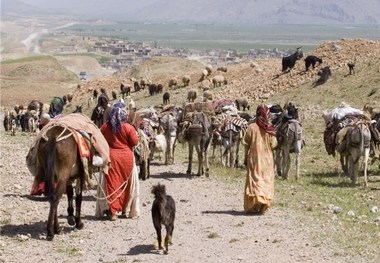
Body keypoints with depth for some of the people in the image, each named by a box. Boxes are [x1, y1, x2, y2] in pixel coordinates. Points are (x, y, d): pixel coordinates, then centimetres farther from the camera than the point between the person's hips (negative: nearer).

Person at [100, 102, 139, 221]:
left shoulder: (105, 126, -3)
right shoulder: (128, 127, -12)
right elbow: (135, 142, -6)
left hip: (111, 156, 1)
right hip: (126, 157, -1)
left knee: (112, 183, 4)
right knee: (125, 183, 14)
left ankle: (113, 211, -2)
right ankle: (123, 208, 25)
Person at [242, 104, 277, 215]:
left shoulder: (251, 127, -6)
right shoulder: (270, 129, -5)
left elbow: (246, 144, -2)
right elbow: (273, 144, -5)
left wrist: (245, 158, 6)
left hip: (254, 158, -1)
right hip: (267, 159, 1)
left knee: (254, 180, 4)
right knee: (266, 181, 9)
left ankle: (253, 206, -7)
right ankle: (263, 202, -3)